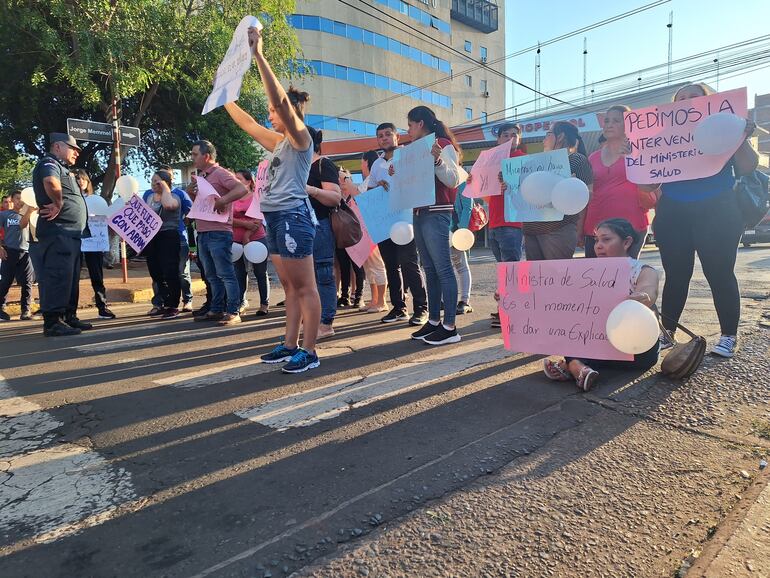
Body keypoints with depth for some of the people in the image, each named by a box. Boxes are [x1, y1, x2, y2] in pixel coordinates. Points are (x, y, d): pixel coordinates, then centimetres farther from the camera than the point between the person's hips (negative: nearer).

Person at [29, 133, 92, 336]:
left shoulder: (62, 168, 24)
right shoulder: (49, 164, -6)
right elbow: (51, 182, -30)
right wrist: (58, 204, -19)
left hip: (70, 233, 10)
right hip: (58, 232, -10)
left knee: (71, 278, 13)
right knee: (58, 277, -12)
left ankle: (69, 317, 20)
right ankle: (52, 322, -10)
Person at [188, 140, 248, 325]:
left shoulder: (220, 173, -7)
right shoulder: (200, 176, 19)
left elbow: (242, 189, -20)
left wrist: (222, 201, -27)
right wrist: (191, 192, 7)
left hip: (218, 233, -9)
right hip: (203, 234, 9)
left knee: (225, 274, -7)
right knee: (212, 276, 13)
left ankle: (233, 312, -3)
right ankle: (216, 310, 20)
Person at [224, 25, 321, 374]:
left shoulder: (300, 136, -4)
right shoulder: (279, 142, 20)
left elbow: (280, 98, -18)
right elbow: (247, 124, 31)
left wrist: (258, 55, -19)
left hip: (293, 217, -9)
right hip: (274, 217, 9)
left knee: (305, 287, -6)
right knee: (290, 287, 10)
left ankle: (309, 352, -3)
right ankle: (289, 346, 16)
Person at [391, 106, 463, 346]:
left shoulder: (443, 145, -5)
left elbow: (453, 180, -13)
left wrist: (438, 160, -27)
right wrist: (398, 174, 10)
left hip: (437, 213, -9)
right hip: (420, 212, 9)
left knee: (442, 268, -10)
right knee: (429, 268, 9)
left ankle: (449, 327, -7)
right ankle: (434, 320, 15)